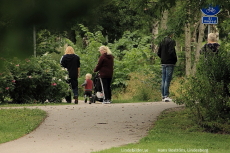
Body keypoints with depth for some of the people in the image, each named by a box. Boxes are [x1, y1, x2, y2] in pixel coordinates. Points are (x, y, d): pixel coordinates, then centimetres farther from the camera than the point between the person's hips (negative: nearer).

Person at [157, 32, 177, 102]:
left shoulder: (162, 42, 11)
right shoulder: (172, 41, -11)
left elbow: (159, 53, 11)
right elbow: (171, 52, -20)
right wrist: (175, 59, -6)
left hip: (163, 63, 7)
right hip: (170, 63, -7)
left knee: (163, 80, 10)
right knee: (168, 80, -7)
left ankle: (163, 96, 13)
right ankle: (166, 96, -9)